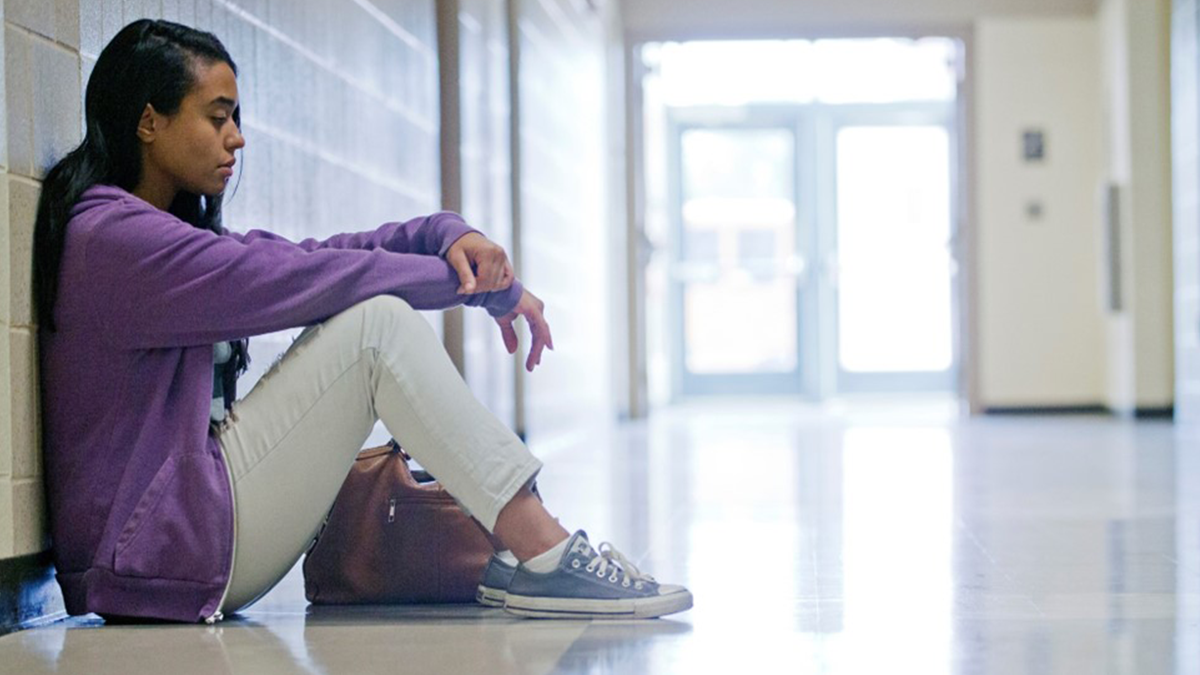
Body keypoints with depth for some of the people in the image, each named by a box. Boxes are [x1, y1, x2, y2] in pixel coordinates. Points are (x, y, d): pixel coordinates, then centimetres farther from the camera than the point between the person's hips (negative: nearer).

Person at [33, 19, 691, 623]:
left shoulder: (173, 229, 18)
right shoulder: (115, 237, -14)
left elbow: (309, 255, 8)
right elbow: (309, 278, -15)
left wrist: (448, 236, -11)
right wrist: (489, 287, -8)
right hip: (159, 546, -10)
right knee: (376, 324, -17)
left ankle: (510, 555, -1)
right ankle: (547, 558, -17)